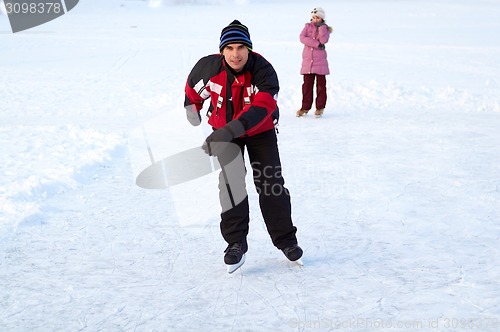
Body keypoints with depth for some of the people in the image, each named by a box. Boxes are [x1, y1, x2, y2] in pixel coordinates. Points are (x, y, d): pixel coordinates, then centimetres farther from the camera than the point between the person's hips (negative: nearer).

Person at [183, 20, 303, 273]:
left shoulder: (263, 71, -29)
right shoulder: (208, 67, -22)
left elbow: (261, 108, -44)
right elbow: (193, 88, 2)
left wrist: (230, 131, -55)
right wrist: (192, 108, 19)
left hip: (260, 131, -1)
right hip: (224, 131, 1)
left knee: (271, 184, -1)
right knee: (231, 181, -15)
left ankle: (285, 240, 15)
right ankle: (236, 242, -5)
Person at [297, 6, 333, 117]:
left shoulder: (325, 28, 5)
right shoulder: (308, 26, 8)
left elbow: (324, 40, -15)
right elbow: (302, 38, -10)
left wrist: (321, 27, -14)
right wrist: (317, 44, -15)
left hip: (320, 61, -1)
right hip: (307, 60, 1)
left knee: (321, 84, 2)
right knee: (307, 84, 3)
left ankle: (320, 107, 9)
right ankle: (305, 107, 10)